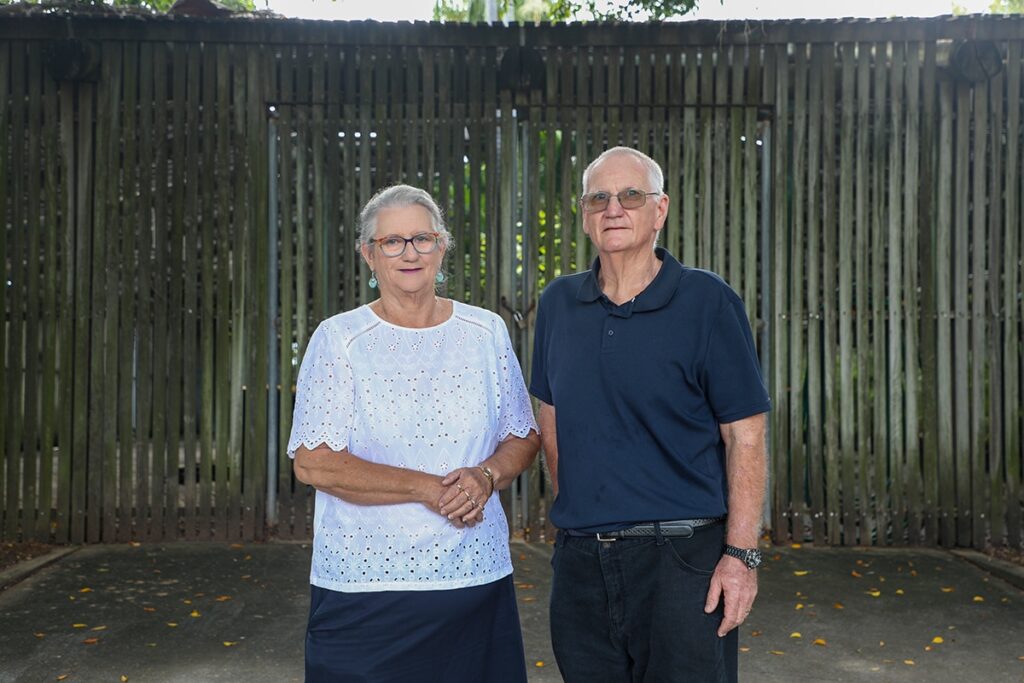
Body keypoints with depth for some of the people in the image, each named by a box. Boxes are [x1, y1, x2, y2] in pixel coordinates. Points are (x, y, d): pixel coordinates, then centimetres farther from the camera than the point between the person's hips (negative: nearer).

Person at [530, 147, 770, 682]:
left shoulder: (707, 301, -7)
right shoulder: (558, 303, 6)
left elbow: (745, 435, -8)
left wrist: (741, 553, -12)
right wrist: (576, 509, 12)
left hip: (682, 556, -4)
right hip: (579, 558, 4)